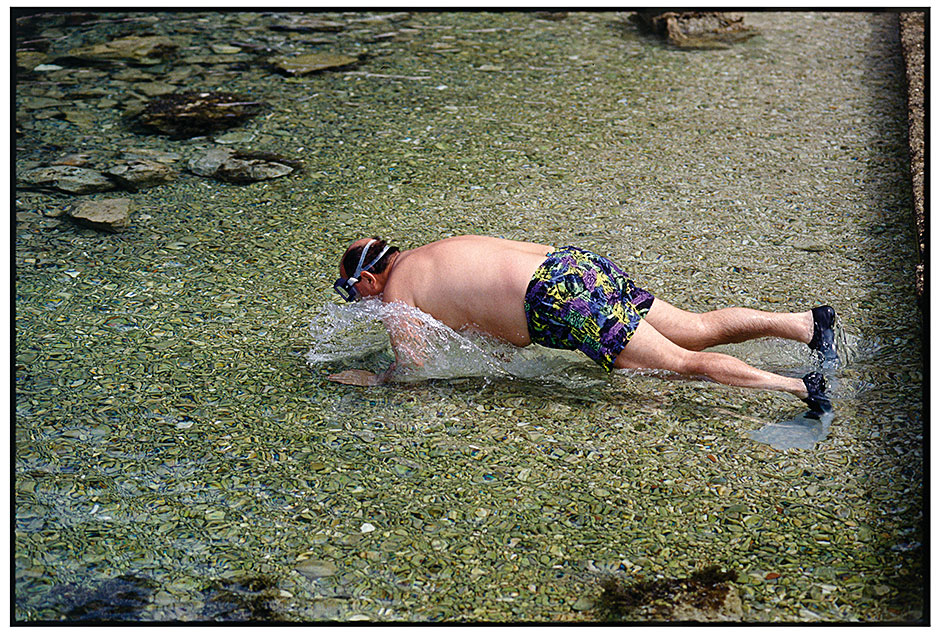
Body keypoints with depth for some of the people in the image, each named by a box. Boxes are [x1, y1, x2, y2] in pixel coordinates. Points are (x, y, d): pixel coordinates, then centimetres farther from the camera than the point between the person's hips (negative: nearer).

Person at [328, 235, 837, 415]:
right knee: (699, 331, 11)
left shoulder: (396, 288, 4)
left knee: (683, 362, -10)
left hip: (562, 300, -8)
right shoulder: (435, 253, 28)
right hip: (576, 264, 8)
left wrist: (370, 378, 15)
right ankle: (807, 322, 10)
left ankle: (802, 388, -14)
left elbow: (413, 367, 0)